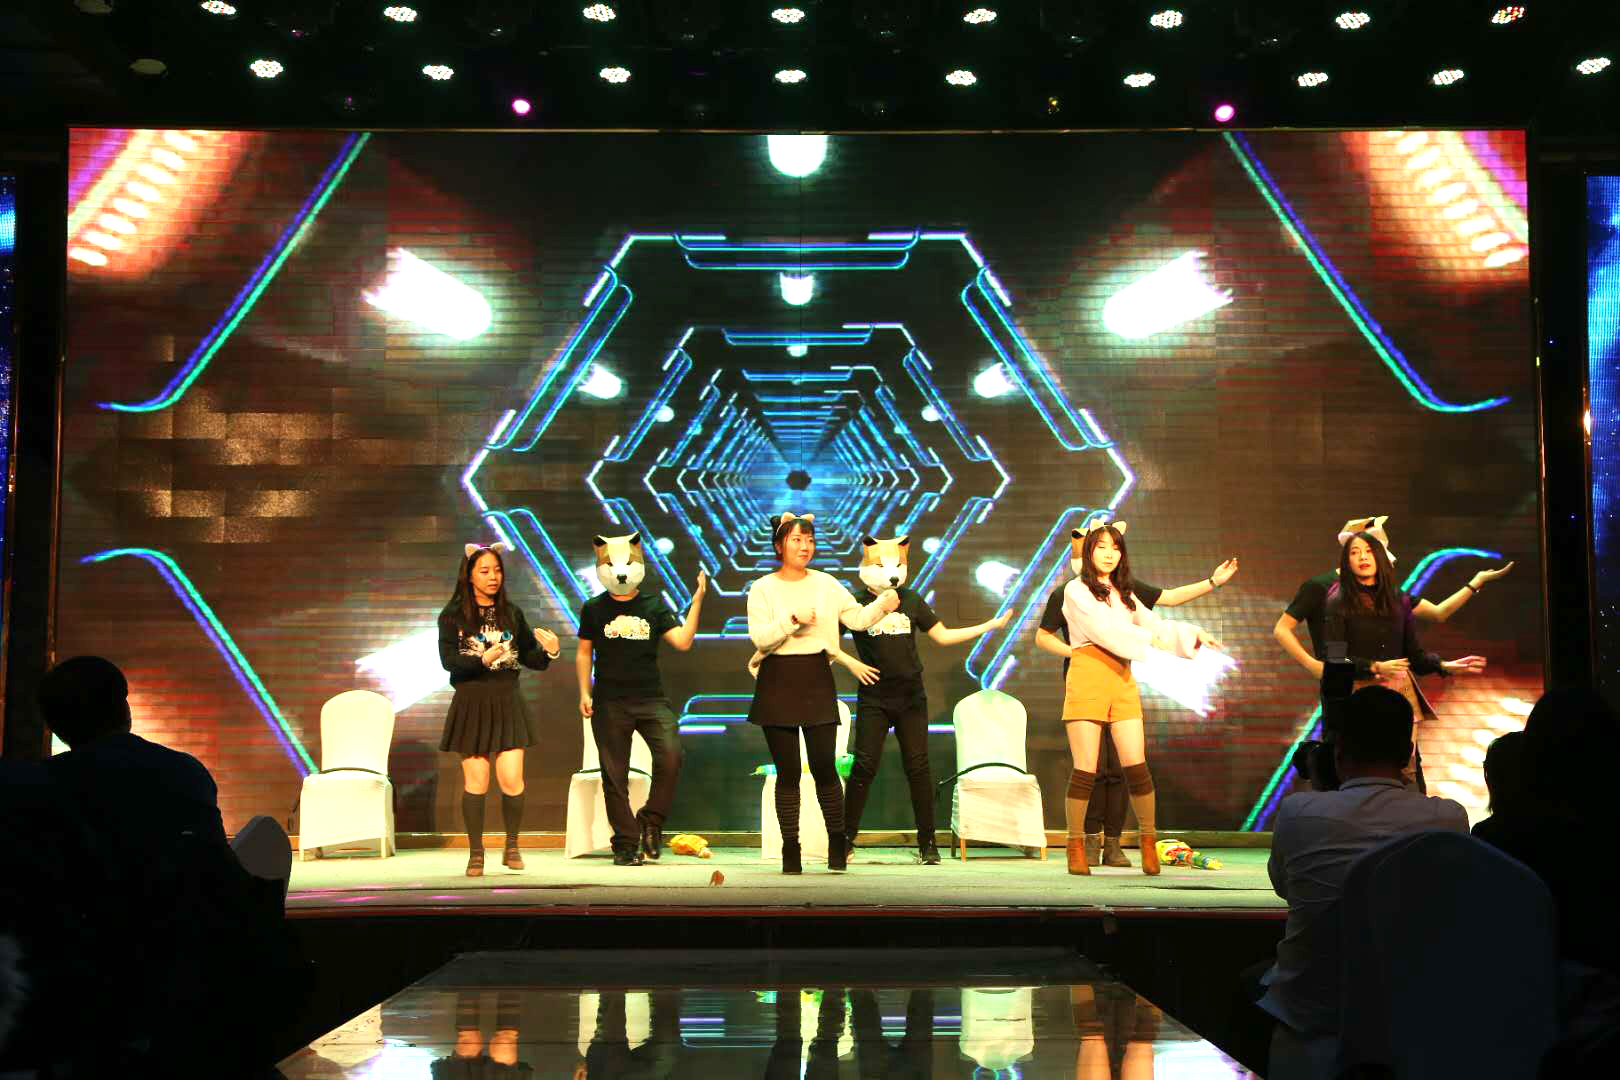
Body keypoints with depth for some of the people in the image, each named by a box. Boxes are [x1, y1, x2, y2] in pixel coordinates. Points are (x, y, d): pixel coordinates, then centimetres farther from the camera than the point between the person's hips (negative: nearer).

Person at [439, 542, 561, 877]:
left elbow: (529, 658, 11)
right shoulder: (452, 616, 0)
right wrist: (484, 658, -25)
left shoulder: (512, 614, 9)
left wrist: (549, 651, -10)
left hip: (507, 703, 2)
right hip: (471, 706, -2)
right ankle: (476, 853, 15)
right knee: (476, 781, 0)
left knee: (512, 780, -4)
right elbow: (448, 660, -10)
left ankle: (512, 846, 16)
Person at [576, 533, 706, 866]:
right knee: (615, 775, 2)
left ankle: (651, 821, 2)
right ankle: (625, 844, 11)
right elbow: (584, 653, 13)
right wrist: (585, 692, 3)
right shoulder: (594, 609, 8)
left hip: (651, 698, 0)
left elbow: (683, 641, -3)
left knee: (670, 756, -18)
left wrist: (697, 601, -7)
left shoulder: (654, 607, 8)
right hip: (609, 701, 0)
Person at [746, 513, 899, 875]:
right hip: (778, 682, -1)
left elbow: (857, 618, 3)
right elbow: (760, 637, -9)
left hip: (817, 681, 1)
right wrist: (793, 619, -20)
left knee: (824, 766, -3)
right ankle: (790, 850, 10)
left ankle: (837, 844, 12)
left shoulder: (826, 584, 9)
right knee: (787, 770, 2)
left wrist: (884, 603, -14)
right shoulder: (762, 589, 2)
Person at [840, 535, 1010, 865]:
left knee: (917, 767, 1)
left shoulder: (911, 601, 10)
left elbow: (943, 636, 14)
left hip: (911, 695, 3)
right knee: (864, 765, -8)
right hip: (873, 697, -3)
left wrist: (992, 624, 12)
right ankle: (846, 838, 3)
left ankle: (927, 842, 8)